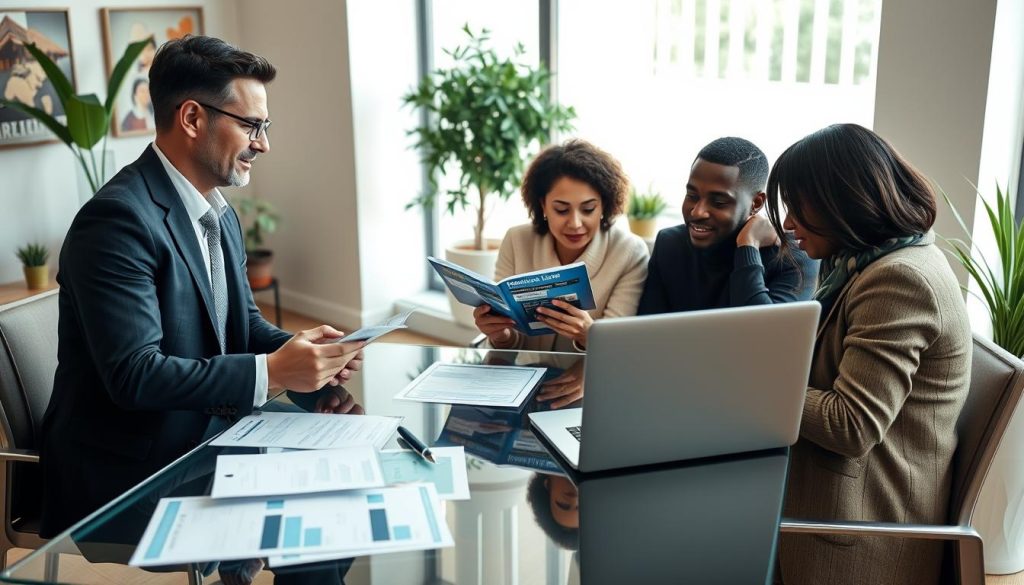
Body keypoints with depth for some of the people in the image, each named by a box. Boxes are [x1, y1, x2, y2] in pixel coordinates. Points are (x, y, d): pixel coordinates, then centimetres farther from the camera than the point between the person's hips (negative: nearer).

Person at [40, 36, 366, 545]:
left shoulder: (220, 214, 9)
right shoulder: (119, 218, -20)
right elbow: (134, 375, -25)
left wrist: (299, 349, -7)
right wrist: (271, 372, -24)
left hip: (208, 436, 8)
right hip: (129, 472, -8)